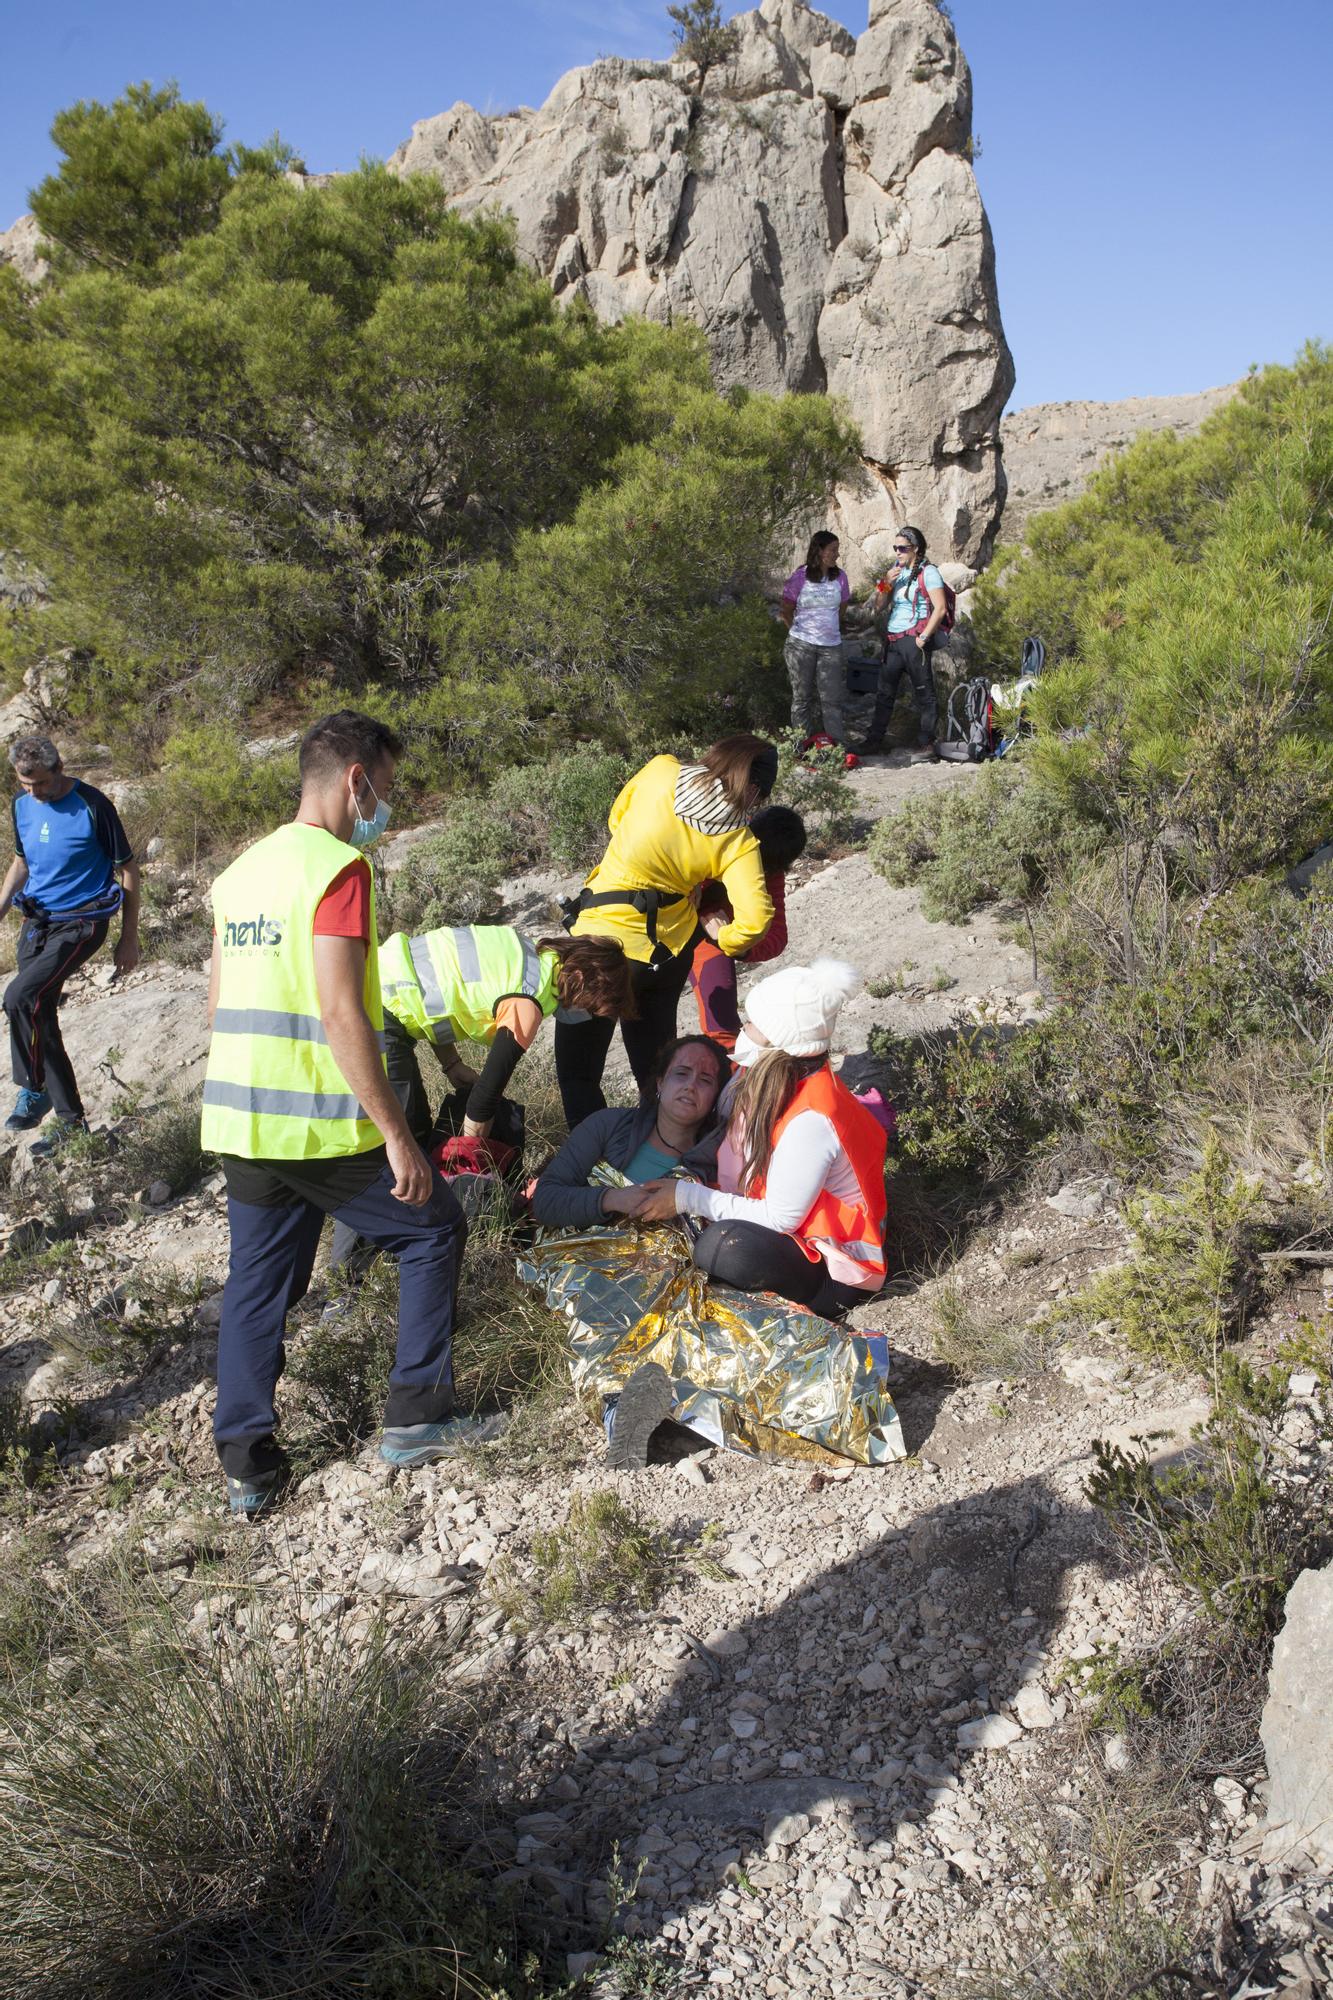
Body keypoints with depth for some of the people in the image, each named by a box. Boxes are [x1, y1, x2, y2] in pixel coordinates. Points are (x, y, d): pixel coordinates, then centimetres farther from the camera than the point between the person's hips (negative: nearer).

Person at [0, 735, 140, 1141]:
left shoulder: (92, 805, -14)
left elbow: (127, 869, -8)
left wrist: (129, 938, -7)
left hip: (79, 924, -7)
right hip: (35, 921, 7)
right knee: (39, 1016, 7)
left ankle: (33, 1091, -6)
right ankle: (70, 1120, 20)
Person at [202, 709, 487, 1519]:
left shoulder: (241, 871, 12)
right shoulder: (340, 868, -14)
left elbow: (220, 1006, 17)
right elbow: (341, 1013, -22)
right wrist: (399, 1136, -18)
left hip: (241, 1121, 8)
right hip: (322, 1126, -7)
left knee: (258, 1282, 15)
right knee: (433, 1233, 11)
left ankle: (247, 1463, 19)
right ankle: (417, 1416, 16)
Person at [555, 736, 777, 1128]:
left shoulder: (660, 770, -12)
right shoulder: (740, 841, -11)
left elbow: (616, 818, 6)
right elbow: (755, 918, -21)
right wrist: (725, 940, 0)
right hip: (671, 951, 3)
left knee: (577, 1070, 10)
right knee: (655, 1059, 24)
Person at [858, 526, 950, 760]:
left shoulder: (927, 572, -6)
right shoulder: (897, 569, 15)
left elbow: (940, 608, -13)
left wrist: (923, 637, -15)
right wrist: (886, 584, -1)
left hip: (913, 640, -7)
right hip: (892, 639, 8)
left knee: (923, 693, -2)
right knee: (884, 692, 10)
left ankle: (926, 744, 1)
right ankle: (873, 741, 16)